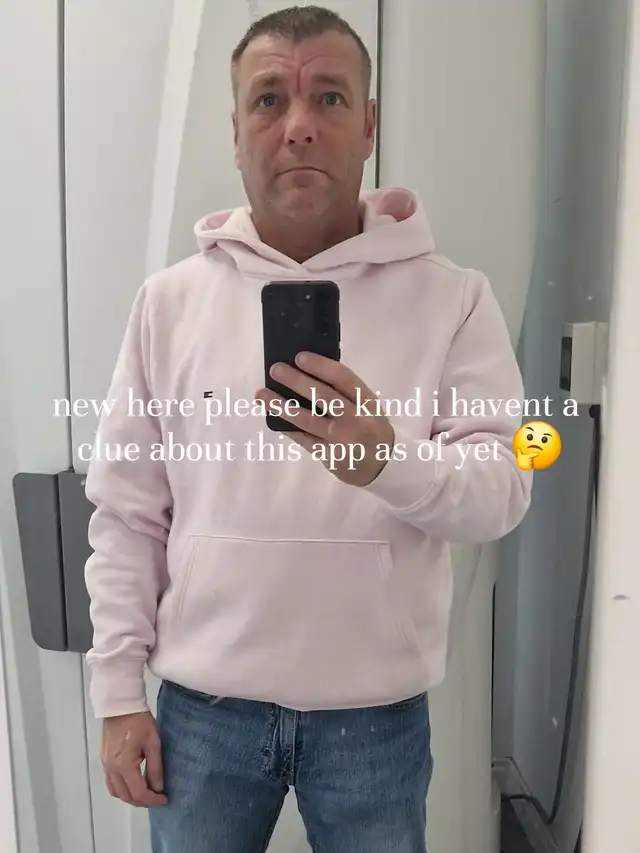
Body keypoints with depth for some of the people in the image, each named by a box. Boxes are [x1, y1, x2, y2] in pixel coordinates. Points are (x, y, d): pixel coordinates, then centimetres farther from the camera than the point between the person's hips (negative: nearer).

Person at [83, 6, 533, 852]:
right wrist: (119, 689, 1)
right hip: (203, 707, 2)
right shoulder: (171, 299, -1)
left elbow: (503, 487, -11)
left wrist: (389, 458, -32)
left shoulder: (454, 297, -6)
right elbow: (127, 511, 1)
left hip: (378, 715, 0)